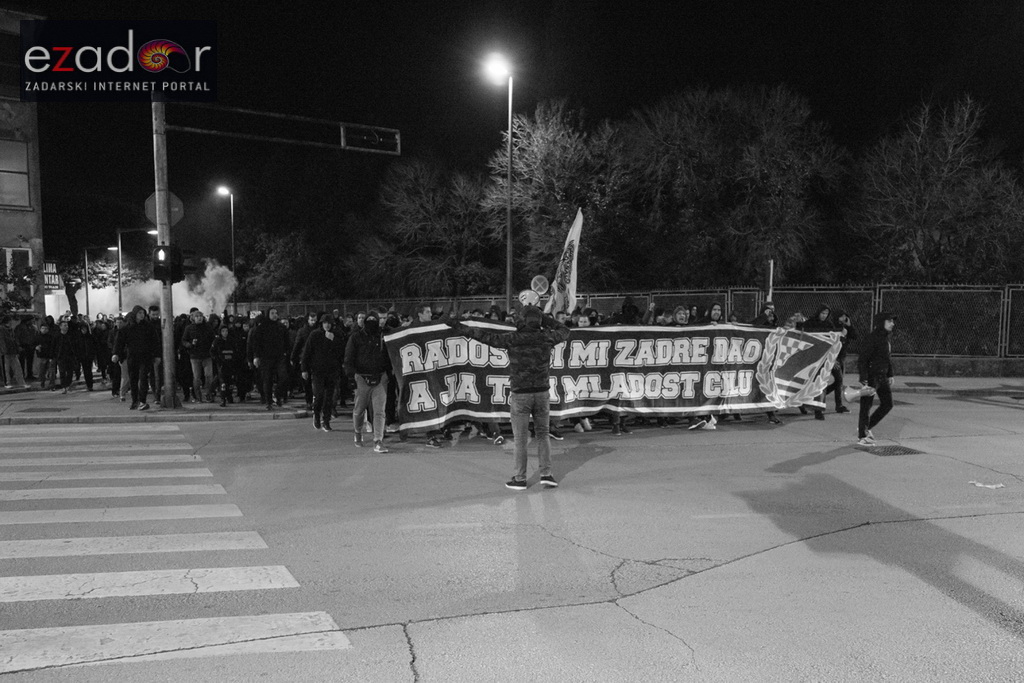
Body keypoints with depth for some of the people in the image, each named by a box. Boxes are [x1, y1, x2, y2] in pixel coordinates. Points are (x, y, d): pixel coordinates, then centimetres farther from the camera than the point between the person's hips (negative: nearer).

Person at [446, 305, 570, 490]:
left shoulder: (513, 339, -11)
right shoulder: (546, 337, -2)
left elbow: (486, 336, -9)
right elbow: (564, 331, 18)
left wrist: (460, 327, -2)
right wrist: (545, 319, 14)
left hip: (520, 395, -2)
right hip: (542, 393, 2)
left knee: (520, 438, 7)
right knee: (542, 434, 16)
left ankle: (520, 479, 12)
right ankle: (546, 474, 9)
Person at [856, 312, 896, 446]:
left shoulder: (887, 339, 10)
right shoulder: (871, 339, -17)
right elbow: (862, 360, -20)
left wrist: (890, 375, 18)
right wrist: (863, 379, -24)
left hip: (882, 377, 9)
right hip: (871, 376, -9)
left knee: (887, 404, 12)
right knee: (866, 406, 0)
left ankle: (867, 427, 27)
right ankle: (862, 436, 12)